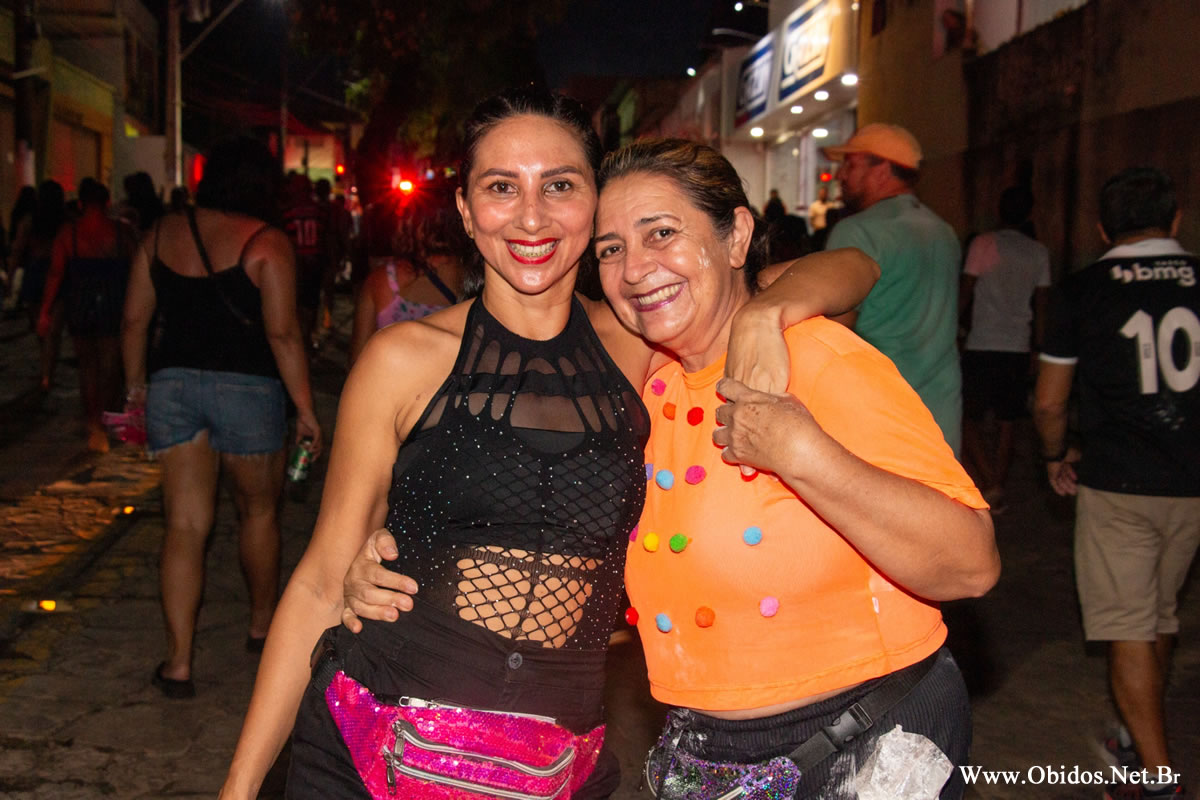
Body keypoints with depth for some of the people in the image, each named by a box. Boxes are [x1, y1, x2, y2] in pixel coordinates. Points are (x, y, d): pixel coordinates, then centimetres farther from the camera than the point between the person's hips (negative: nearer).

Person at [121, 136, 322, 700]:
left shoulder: (162, 234, 7)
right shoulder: (266, 243, -7)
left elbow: (135, 321, 9)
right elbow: (282, 334, -13)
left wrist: (137, 384, 21)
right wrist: (305, 408, -7)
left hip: (172, 384, 4)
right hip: (246, 387, -4)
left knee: (186, 525, 5)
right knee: (259, 509, 18)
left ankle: (178, 663, 3)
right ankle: (262, 624, 36)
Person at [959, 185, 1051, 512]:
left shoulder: (983, 244, -5)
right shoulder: (1039, 252, 7)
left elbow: (964, 294, -5)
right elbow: (1041, 304, 9)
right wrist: (1038, 344, 17)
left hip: (982, 347, -4)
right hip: (1018, 349, 4)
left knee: (969, 420, 3)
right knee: (1006, 424, 11)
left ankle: (990, 485, -12)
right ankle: (998, 490, 15)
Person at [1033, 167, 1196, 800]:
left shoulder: (1081, 291, -5)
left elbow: (1048, 402, -2)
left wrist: (1057, 457, 16)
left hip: (1117, 484, -4)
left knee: (1128, 628, 3)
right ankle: (1142, 737, 36)